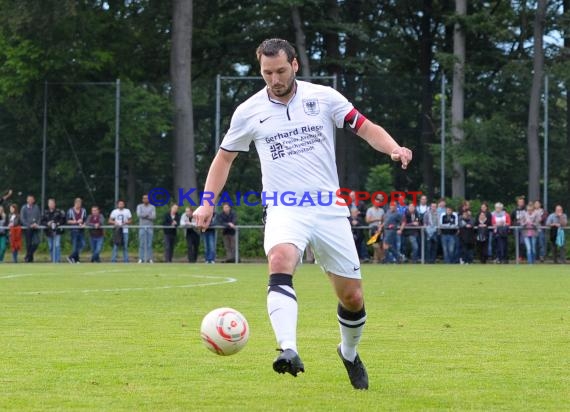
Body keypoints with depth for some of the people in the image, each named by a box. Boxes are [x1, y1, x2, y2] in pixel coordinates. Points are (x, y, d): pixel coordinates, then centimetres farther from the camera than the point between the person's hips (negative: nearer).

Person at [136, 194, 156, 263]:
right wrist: (148, 215, -8)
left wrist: (144, 216, -10)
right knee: (142, 244, -5)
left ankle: (149, 259, 0)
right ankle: (141, 259, -3)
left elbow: (154, 217, -6)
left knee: (149, 244, -1)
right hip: (142, 227, 0)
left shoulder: (152, 207, 7)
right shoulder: (139, 206, 7)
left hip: (150, 227, 0)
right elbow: (138, 214, -12)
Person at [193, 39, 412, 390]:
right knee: (280, 262, -34)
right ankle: (289, 351, -48)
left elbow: (366, 128, 2)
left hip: (330, 211, 1)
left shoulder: (324, 97, 2)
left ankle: (350, 353, 35)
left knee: (352, 297, 4)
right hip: (284, 211, -1)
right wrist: (208, 202, 5)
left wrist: (394, 148, -18)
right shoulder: (249, 111, 4)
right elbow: (225, 157, 16)